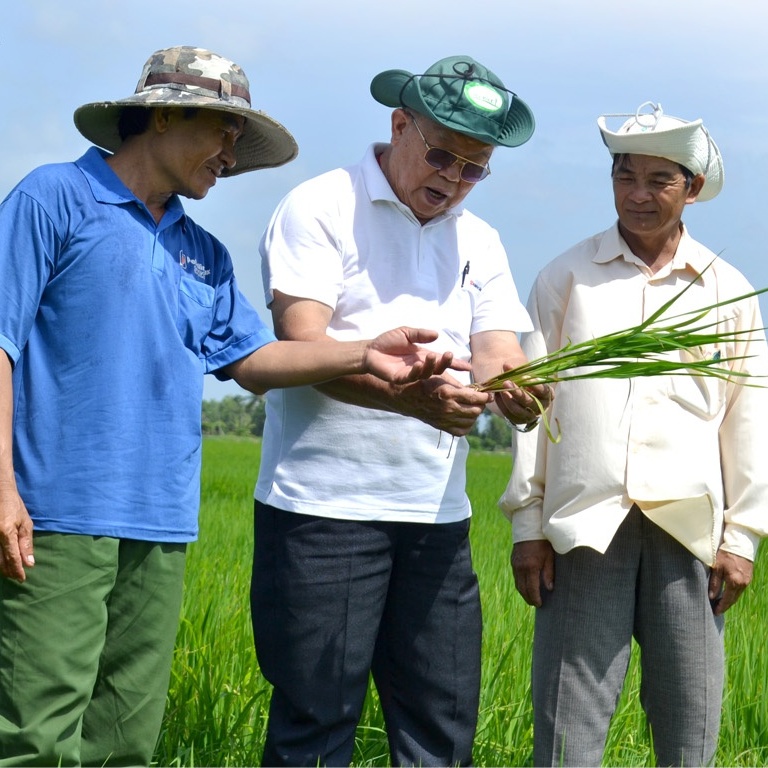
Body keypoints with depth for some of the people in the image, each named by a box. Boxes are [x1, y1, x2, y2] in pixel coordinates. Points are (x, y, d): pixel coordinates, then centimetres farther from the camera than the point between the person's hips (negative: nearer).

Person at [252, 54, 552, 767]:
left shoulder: (479, 242, 16)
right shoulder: (320, 208, -3)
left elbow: (497, 348, 4)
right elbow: (302, 343, -15)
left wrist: (513, 388, -21)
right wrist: (412, 397, -31)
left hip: (436, 516, 6)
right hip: (324, 509, -6)